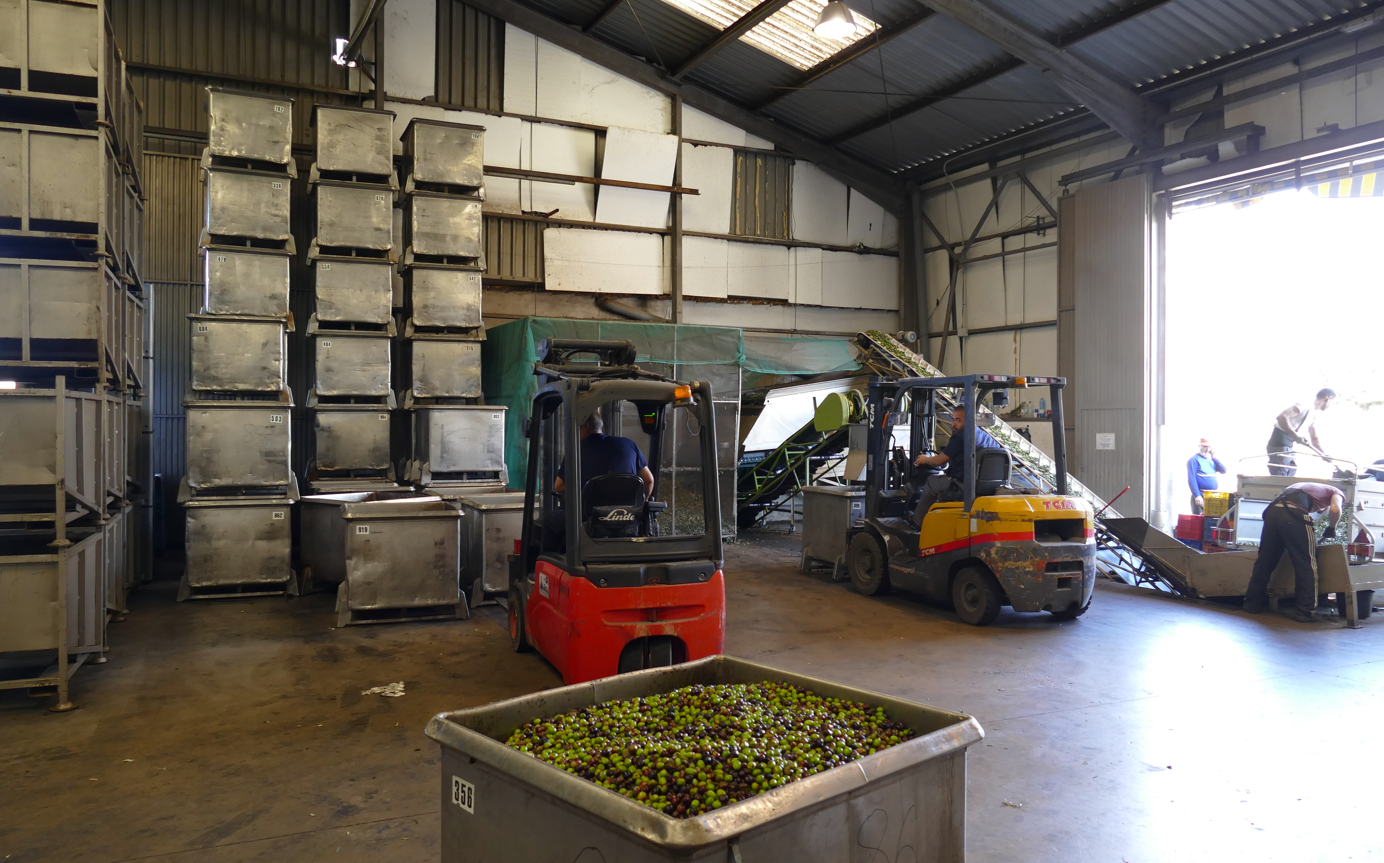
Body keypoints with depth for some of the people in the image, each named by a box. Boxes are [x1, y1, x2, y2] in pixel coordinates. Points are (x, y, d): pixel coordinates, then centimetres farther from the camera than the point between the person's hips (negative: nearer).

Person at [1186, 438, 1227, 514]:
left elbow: (1223, 470, 10)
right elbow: (1191, 479, -15)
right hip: (1201, 496, -8)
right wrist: (1197, 496, -23)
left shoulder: (1211, 460, 18)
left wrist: (1214, 458, 1)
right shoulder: (1194, 460, -6)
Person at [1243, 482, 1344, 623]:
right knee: (1306, 564, 3)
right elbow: (1335, 509, 2)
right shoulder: (1336, 492, 26)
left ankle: (1252, 603, 22)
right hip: (1294, 512, -6)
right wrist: (1331, 528, 19)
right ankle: (1306, 611, 2)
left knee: (1264, 561, 15)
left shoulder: (1307, 487, 43)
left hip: (1273, 510, 6)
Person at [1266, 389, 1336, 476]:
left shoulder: (1314, 414, 19)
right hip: (1280, 443, -10)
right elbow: (1282, 417, -25)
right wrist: (1295, 436, -30)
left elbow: (1314, 438, 26)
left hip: (1289, 447, 10)